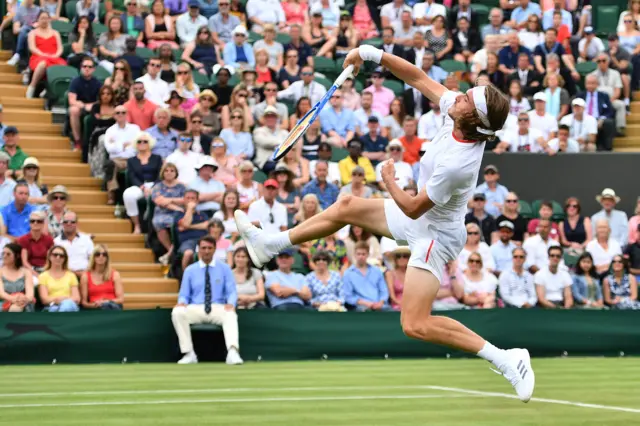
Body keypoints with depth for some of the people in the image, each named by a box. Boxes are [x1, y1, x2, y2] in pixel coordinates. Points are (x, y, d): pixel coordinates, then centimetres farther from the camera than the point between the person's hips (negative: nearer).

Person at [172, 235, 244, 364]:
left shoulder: (224, 268, 11)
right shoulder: (190, 270, 12)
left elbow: (232, 291, 4)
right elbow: (184, 295, 11)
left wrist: (231, 303, -20)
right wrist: (182, 302, -15)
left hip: (218, 309, -1)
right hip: (195, 309, 1)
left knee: (231, 314, -36)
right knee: (177, 312, -30)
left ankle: (232, 352, -55)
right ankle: (189, 354, -26)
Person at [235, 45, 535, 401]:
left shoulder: (455, 163, -37)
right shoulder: (460, 112, -16)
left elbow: (413, 208, -25)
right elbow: (418, 78, -5)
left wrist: (390, 183, -9)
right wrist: (375, 54, -11)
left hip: (435, 234, -9)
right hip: (423, 219, 10)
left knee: (416, 325, -15)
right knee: (347, 206, 19)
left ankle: (505, 359, -10)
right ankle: (270, 244, 34)